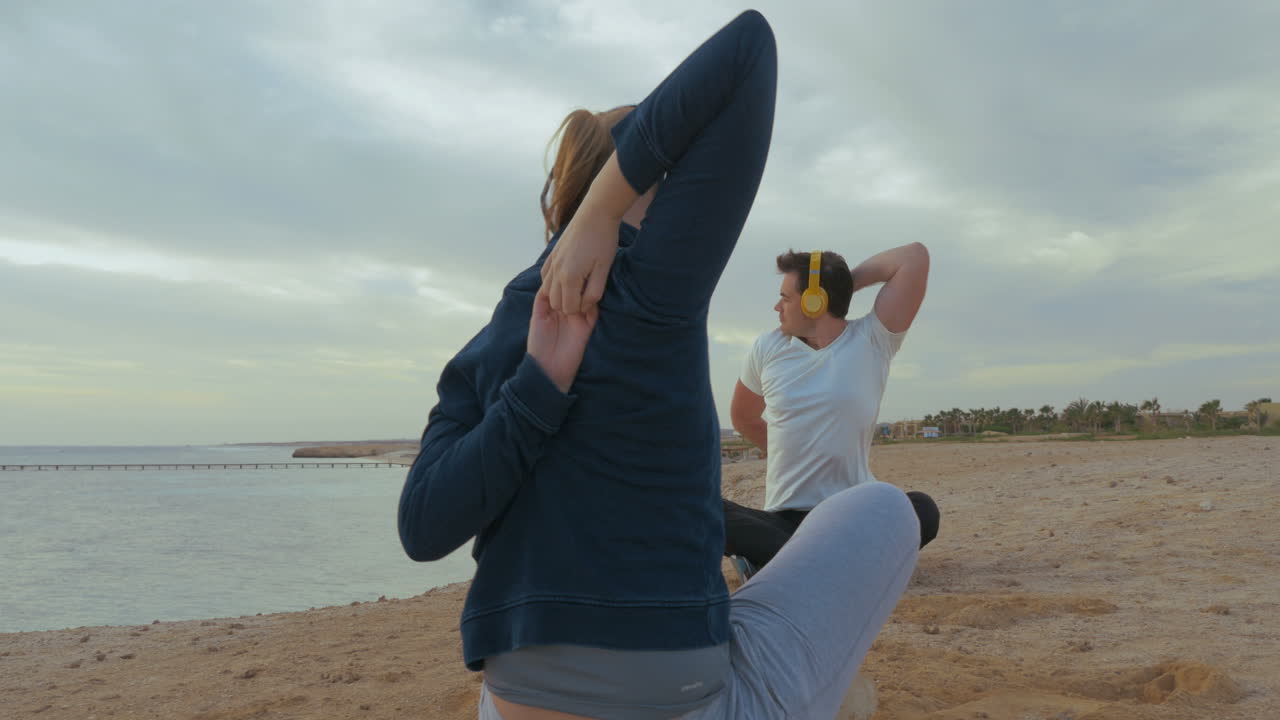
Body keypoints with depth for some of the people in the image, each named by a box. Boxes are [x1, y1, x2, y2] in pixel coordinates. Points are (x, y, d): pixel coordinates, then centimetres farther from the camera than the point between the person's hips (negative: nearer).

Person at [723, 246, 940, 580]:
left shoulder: (871, 341, -3)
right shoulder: (768, 348, 6)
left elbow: (916, 256, -11)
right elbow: (743, 418, 22)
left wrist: (849, 281, 0)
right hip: (783, 518, 2)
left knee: (922, 510, -32)